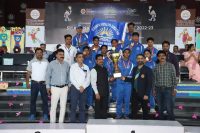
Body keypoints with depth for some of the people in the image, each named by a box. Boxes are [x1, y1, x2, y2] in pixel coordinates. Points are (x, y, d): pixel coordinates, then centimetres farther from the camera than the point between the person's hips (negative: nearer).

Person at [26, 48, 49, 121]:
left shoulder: (46, 62, 2)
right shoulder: (32, 62, 2)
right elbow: (28, 73, 4)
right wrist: (27, 82, -1)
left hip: (44, 83, 0)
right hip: (34, 83, 0)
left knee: (45, 99, 3)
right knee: (33, 99, 5)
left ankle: (45, 115, 12)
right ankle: (32, 114, 15)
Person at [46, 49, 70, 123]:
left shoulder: (66, 64, 8)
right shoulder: (52, 64, -1)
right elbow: (48, 76, 1)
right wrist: (48, 87, -3)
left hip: (64, 87, 3)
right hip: (55, 88, -3)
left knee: (63, 106, 7)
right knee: (53, 106, -1)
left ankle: (61, 122, 17)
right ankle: (52, 122, 10)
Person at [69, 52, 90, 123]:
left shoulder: (86, 67, 12)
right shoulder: (73, 66, 2)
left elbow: (88, 79, 7)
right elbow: (71, 78, -5)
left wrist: (83, 87, -7)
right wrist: (79, 87, -9)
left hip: (83, 89, 3)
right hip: (75, 88, -3)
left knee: (82, 107, 5)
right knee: (73, 106, -4)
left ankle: (82, 122, 10)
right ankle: (72, 121, 1)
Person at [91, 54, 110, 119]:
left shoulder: (105, 69, 13)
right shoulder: (94, 70, -8)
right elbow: (93, 82, -12)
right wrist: (96, 93, -17)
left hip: (105, 92, 6)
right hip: (99, 93, -6)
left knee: (105, 108, 11)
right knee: (98, 108, 2)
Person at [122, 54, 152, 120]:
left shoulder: (147, 70, -7)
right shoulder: (134, 69, 11)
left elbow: (149, 83, -11)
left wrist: (146, 94, -16)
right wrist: (125, 79, 2)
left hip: (143, 94, -5)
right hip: (135, 93, 5)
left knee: (145, 110, 7)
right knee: (134, 110, 9)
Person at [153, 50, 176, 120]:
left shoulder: (171, 66, 0)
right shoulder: (156, 67, 7)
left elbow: (174, 77, 0)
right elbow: (154, 79, 10)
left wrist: (174, 89, -4)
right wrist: (154, 89, 7)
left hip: (168, 88, -2)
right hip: (159, 89, 3)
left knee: (169, 107, -6)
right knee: (160, 107, 9)